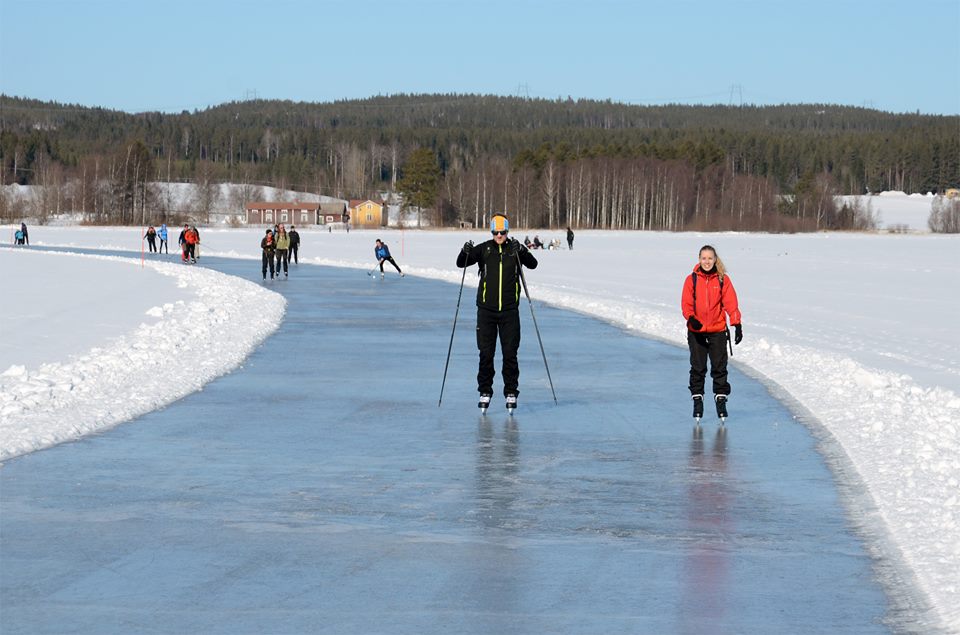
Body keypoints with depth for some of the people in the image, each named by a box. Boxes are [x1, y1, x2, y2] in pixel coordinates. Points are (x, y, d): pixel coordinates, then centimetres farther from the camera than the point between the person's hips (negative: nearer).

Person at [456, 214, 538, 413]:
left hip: (509, 310, 0)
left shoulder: (515, 248, 1)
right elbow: (461, 263, -2)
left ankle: (511, 392, 11)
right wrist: (465, 252, -24)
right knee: (486, 353, 3)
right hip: (486, 309, 0)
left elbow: (532, 264, -9)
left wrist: (522, 252, -28)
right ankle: (485, 392, 13)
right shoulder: (484, 249, 1)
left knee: (510, 353, 1)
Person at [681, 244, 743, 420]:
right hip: (696, 331, 0)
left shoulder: (723, 279, 0)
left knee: (719, 368, 2)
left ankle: (721, 399, 10)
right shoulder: (692, 279, 0)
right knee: (698, 368, 5)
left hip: (718, 331, 0)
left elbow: (731, 303, -2)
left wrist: (737, 324, -11)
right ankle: (697, 400, 13)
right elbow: (686, 303, -2)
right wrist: (691, 318, -21)